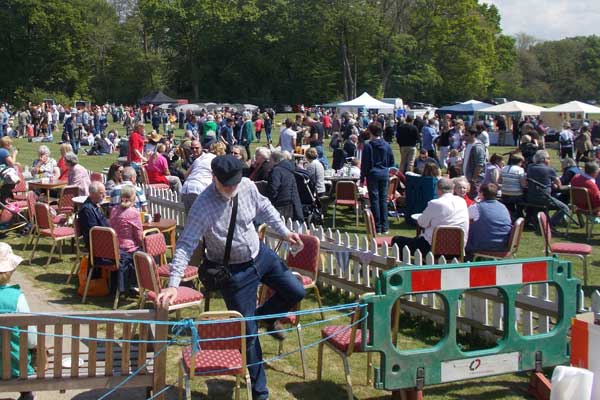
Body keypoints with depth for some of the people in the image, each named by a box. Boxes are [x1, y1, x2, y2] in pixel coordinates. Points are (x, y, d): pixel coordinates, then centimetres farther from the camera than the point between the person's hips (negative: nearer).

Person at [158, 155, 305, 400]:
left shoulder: (248, 186, -13)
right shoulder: (204, 206, -29)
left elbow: (264, 208, 8)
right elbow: (186, 245, -32)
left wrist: (284, 231, 7)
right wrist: (173, 285, -39)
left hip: (261, 255, 6)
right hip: (234, 271, -5)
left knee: (295, 292, 13)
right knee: (248, 332, 2)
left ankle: (265, 316, 42)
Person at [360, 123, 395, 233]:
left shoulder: (368, 146, -10)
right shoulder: (387, 145, 2)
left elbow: (365, 164, -8)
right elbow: (392, 162, 8)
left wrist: (362, 178, -2)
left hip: (373, 175, -4)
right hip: (384, 175, 4)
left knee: (374, 200, 1)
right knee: (383, 199, 9)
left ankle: (377, 227, 2)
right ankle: (385, 226, 11)